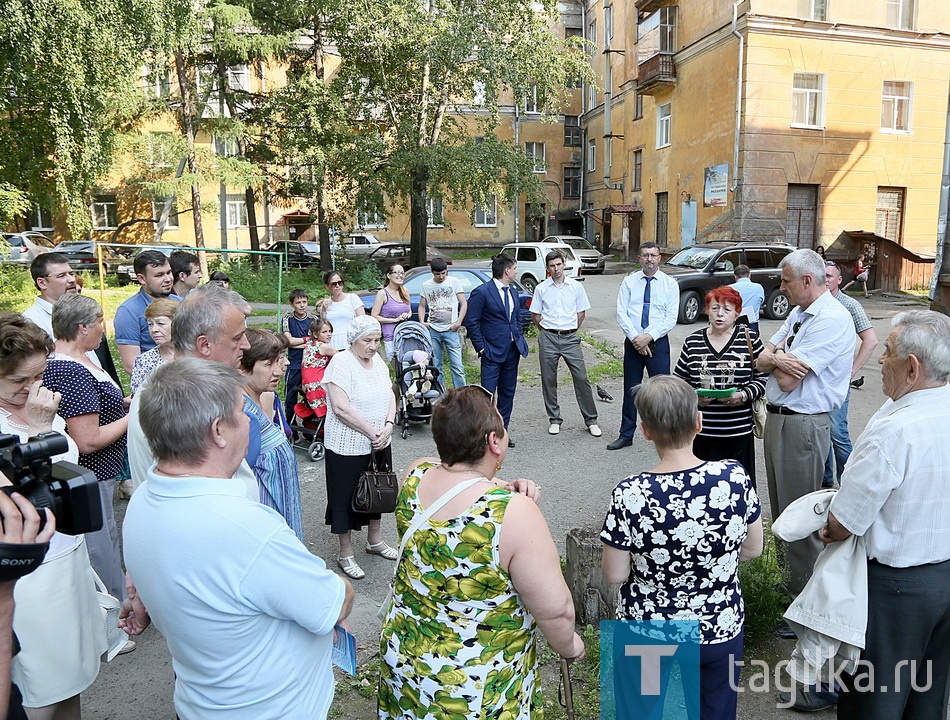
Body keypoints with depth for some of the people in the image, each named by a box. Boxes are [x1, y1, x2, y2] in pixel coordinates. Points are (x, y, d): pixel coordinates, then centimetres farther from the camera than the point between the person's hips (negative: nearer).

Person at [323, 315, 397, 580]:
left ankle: (374, 540, 40)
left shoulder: (377, 361, 6)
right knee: (346, 498, 6)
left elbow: (390, 396, 7)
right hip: (347, 446, -7)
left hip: (378, 444, 8)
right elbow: (341, 408, -24)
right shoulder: (341, 363, -17)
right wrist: (372, 432, -20)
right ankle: (346, 553, 22)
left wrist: (388, 427, -10)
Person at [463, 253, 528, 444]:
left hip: (512, 350, 7)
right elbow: (471, 322, -10)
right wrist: (481, 348, -11)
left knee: (508, 392, 12)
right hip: (492, 351, -7)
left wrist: (520, 343, 11)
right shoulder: (481, 292, -10)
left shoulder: (514, 292, 13)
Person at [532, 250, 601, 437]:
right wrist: (547, 329, 8)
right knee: (548, 380, 5)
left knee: (581, 378, -3)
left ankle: (591, 420, 6)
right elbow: (535, 314, 11)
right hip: (548, 338, 1)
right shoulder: (541, 288, 5)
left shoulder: (576, 286, 5)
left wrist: (571, 329, 8)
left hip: (570, 338, -1)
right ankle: (554, 419, 18)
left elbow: (581, 313, 10)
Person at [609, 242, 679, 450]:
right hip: (632, 342, 2)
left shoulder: (670, 284, 1)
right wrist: (635, 337, -13)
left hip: (658, 342, -2)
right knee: (630, 389, 9)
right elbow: (621, 313, -2)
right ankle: (626, 435, 20)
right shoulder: (629, 281, 5)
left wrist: (649, 336, -16)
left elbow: (671, 318, -6)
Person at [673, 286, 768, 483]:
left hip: (738, 431, -1)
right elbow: (678, 381, 11)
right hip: (700, 432, 1)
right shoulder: (692, 342, 7)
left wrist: (744, 395, -13)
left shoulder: (749, 339, 2)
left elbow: (763, 378, 4)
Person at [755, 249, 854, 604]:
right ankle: (789, 578, 36)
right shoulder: (798, 312, 12)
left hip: (803, 426, -9)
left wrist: (777, 355, -2)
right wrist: (778, 358, -15)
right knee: (780, 509, 19)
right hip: (776, 418, 9)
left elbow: (788, 380, -22)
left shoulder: (832, 319, -18)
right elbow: (762, 360, 7)